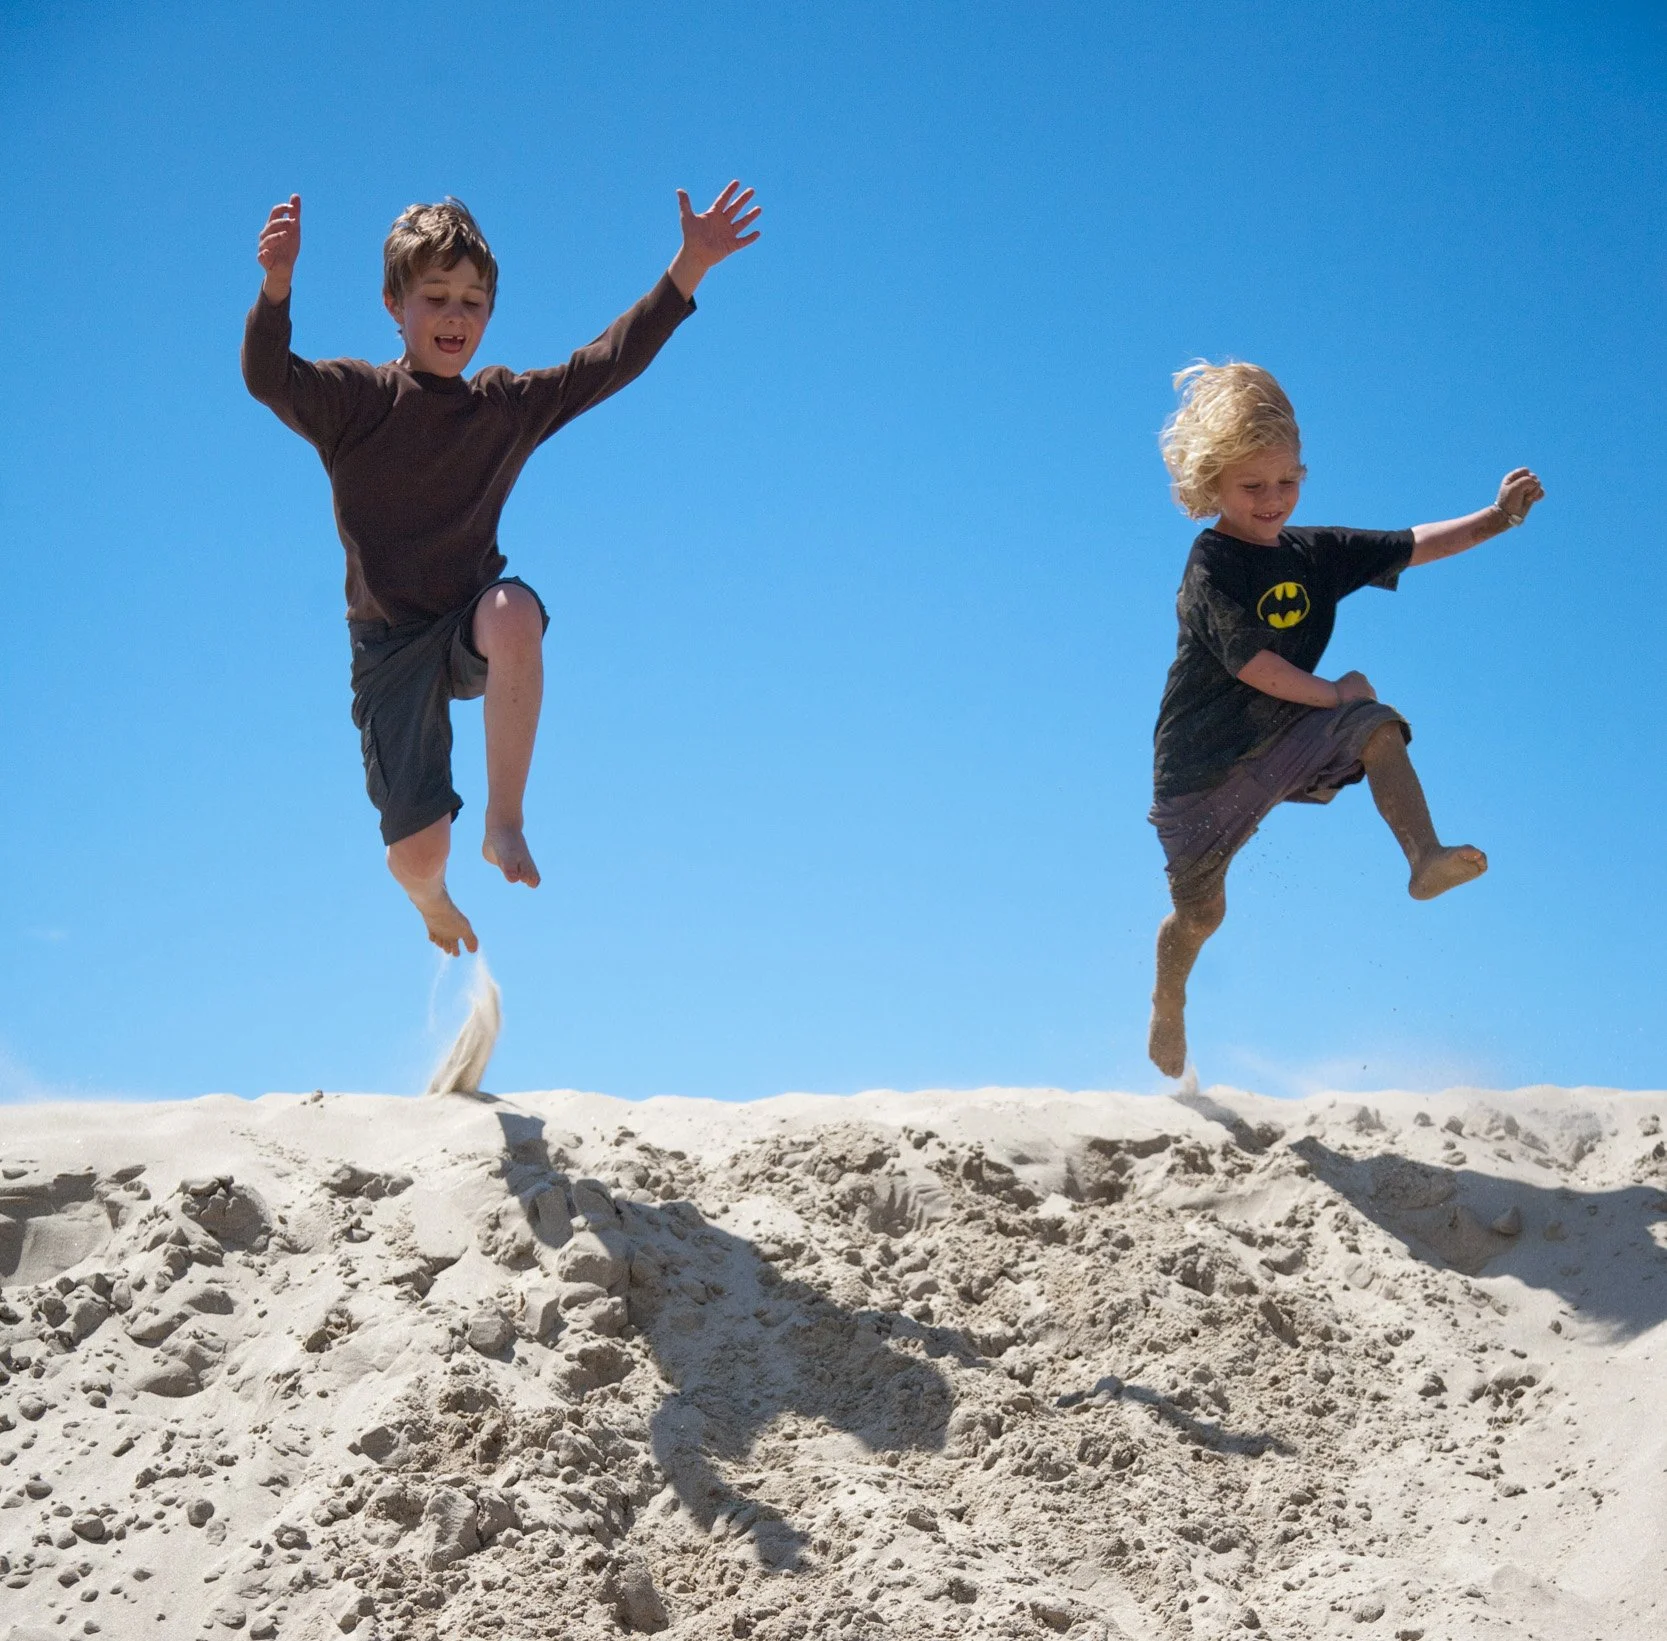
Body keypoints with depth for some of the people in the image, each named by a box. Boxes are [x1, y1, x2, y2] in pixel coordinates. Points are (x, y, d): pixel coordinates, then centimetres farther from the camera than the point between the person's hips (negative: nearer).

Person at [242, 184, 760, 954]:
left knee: (515, 612, -39)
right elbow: (267, 378, -24)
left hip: (472, 623, 2)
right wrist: (277, 286, -44)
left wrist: (688, 268, -13)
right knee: (418, 856, -5)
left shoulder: (510, 404, 3)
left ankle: (505, 822, -24)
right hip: (391, 645, -1)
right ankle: (433, 901, 38)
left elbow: (609, 361, -2)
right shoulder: (355, 398, -7)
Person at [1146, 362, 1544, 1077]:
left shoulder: (1315, 553, 2)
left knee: (1376, 727, -23)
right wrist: (1332, 692, -19)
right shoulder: (1212, 566, -16)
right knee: (1200, 914, 8)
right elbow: (1248, 660, -24)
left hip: (1284, 740, 5)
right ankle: (1166, 1012, 35)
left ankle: (1425, 858, -35)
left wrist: (1497, 517, -7)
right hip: (1206, 765, -4)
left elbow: (1413, 547, 3)